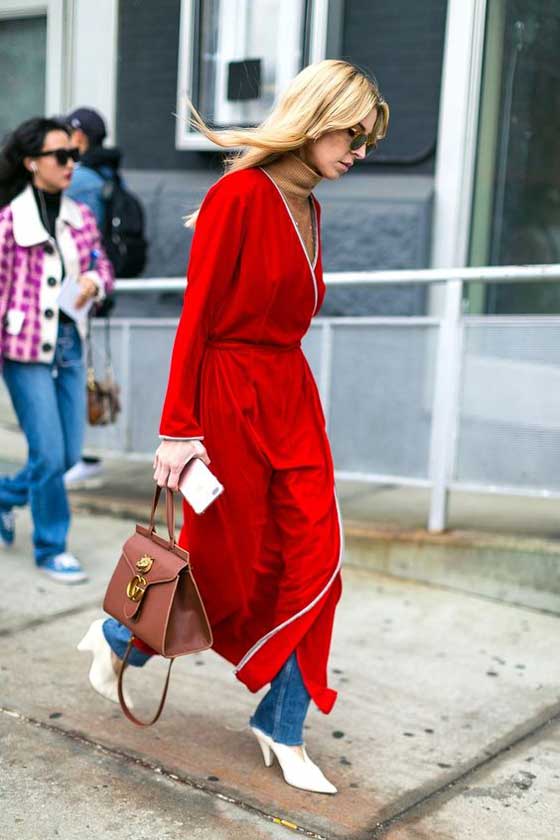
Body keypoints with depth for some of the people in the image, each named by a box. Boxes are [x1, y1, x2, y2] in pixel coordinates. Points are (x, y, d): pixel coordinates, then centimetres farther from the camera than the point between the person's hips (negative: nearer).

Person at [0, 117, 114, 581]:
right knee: (49, 454, -3)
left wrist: (94, 282, -8)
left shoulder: (80, 216, 5)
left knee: (70, 452, 11)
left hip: (70, 344, 6)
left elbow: (102, 265, 16)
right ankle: (51, 548, 16)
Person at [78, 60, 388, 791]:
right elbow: (197, 318, -16)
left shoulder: (308, 207, 10)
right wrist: (179, 430, -17)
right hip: (230, 395, -8)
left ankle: (282, 729, 19)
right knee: (234, 565, 6)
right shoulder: (240, 195, -15)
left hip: (290, 395, 8)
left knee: (313, 562, 4)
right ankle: (118, 636, 35)